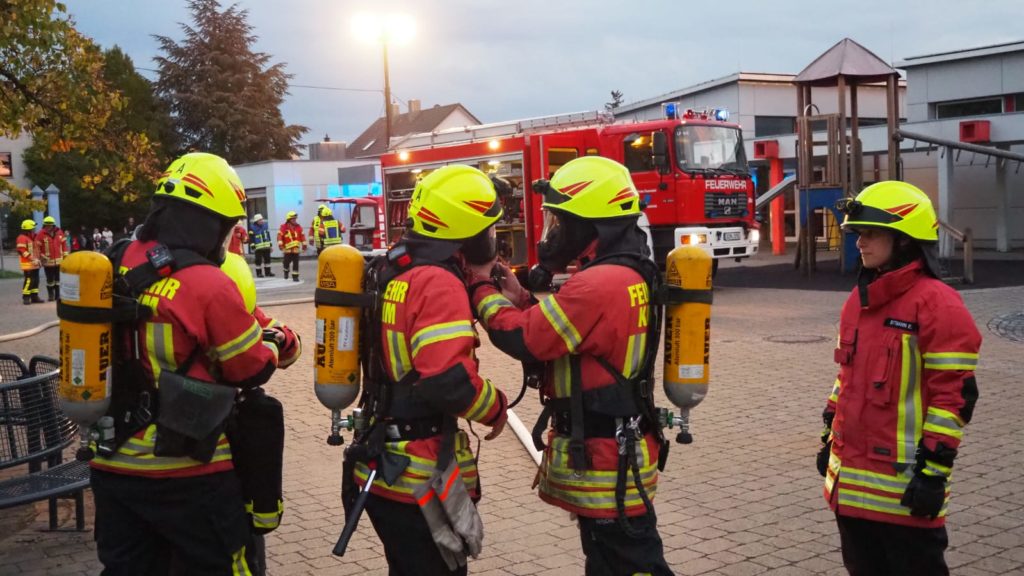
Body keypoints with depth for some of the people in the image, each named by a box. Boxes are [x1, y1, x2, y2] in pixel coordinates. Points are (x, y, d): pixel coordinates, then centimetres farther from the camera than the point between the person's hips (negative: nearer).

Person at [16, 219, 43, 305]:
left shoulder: (32, 237, 19)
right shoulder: (22, 238, -13)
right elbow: (21, 250, -21)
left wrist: (37, 259, 14)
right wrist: (32, 259, -22)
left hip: (34, 264, 9)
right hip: (27, 264, -9)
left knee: (36, 280, 9)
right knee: (29, 280, -12)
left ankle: (34, 296, 16)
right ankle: (26, 298, -7)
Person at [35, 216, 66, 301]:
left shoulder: (59, 232, 1)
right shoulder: (41, 234, -10)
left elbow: (63, 245, 9)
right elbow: (37, 247, -11)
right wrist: (38, 259, -14)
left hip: (59, 260, 3)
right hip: (48, 261, -3)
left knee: (58, 278, 11)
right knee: (50, 279, 3)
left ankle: (58, 295, 21)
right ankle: (50, 295, 14)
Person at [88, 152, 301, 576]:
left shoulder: (114, 267, 0)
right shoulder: (208, 285, -19)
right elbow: (255, 370, -9)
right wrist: (279, 342, 12)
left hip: (111, 464, 6)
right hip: (184, 470, -6)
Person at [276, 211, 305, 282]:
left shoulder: (298, 227, 5)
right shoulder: (284, 227, -7)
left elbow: (302, 236, 9)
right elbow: (280, 235, -11)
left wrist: (304, 244, 8)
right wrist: (280, 244, -20)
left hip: (296, 248, 3)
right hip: (287, 248, -3)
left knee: (296, 263, 1)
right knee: (287, 262, 3)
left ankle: (295, 276, 7)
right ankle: (286, 271, 33)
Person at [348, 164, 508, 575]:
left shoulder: (394, 271, 8)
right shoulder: (438, 283, -22)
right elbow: (448, 381, -30)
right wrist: (497, 407, -11)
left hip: (383, 464, 9)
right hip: (419, 476, -9)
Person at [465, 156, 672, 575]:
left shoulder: (600, 284, -25)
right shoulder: (623, 274, 10)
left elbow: (521, 338, -21)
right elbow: (554, 336, 17)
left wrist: (481, 285, -7)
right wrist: (524, 300, 5)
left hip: (604, 461, -10)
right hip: (609, 452, 10)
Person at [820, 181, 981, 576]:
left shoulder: (936, 304, -15)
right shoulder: (859, 300, 11)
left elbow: (954, 395, -17)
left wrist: (933, 471, -18)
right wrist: (829, 438, 20)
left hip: (903, 483, -8)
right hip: (851, 478, 8)